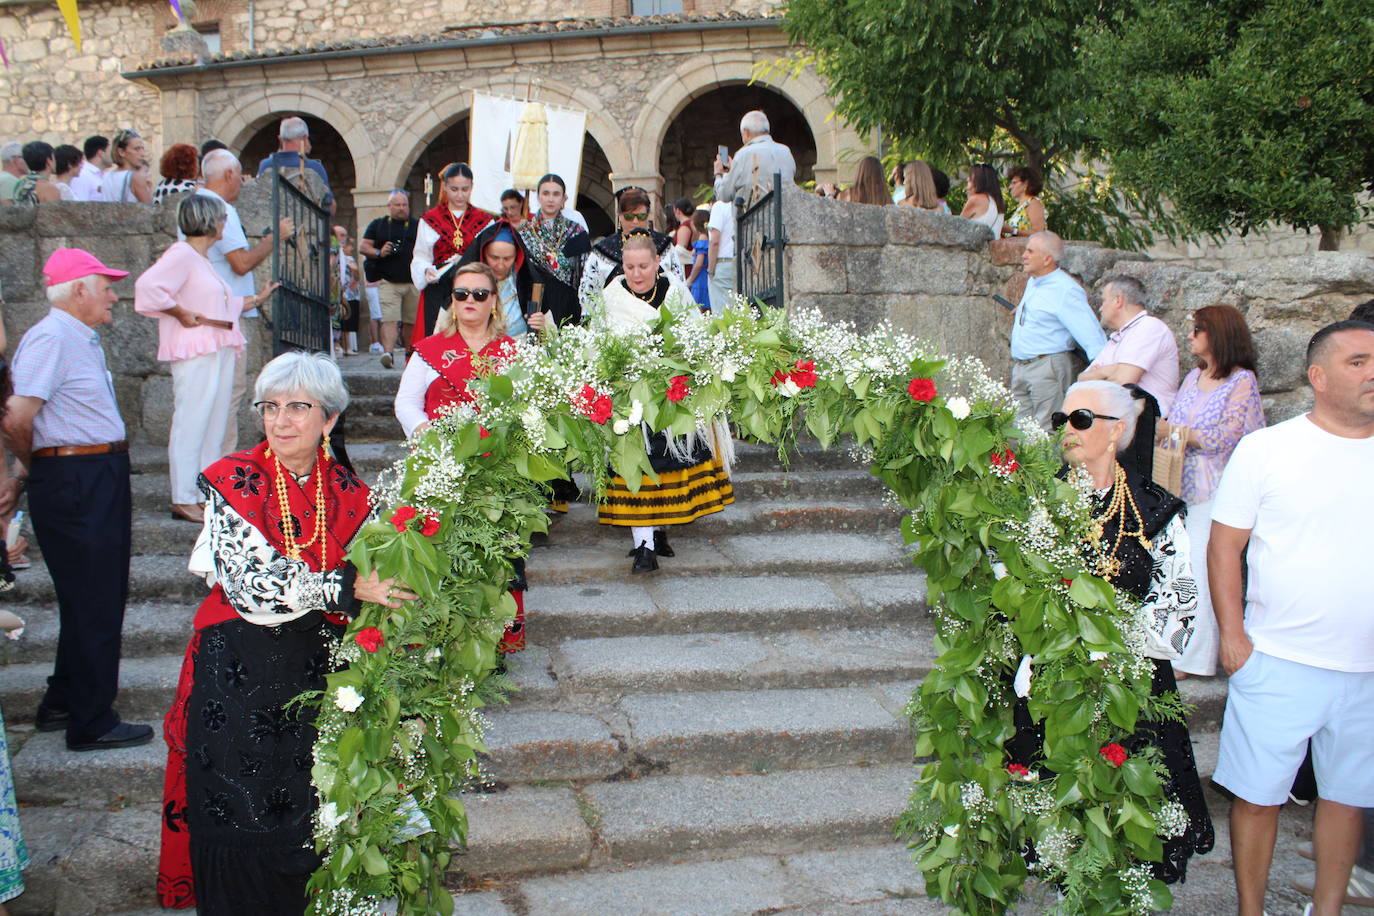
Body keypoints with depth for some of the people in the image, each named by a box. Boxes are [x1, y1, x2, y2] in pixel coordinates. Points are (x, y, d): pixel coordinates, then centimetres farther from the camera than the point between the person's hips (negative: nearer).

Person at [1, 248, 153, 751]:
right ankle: (92, 723, 10)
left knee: (99, 600, 19)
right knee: (93, 606, -2)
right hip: (74, 484, -10)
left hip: (103, 480, 10)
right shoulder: (50, 338, -15)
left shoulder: (84, 340, 15)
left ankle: (61, 705, 34)